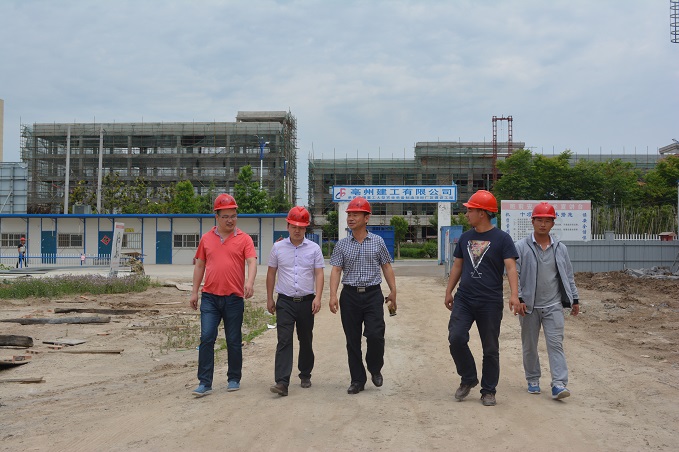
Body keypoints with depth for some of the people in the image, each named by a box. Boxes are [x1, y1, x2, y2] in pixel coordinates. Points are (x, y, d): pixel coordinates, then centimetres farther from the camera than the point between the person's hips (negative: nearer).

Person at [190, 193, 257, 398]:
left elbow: (252, 262, -11)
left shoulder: (244, 239, 0)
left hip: (234, 298, -2)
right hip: (210, 297, 2)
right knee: (206, 338, -4)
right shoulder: (206, 238, 8)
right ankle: (205, 383, 1)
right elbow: (199, 265, 12)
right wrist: (194, 292, 8)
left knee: (234, 341, 8)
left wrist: (250, 281, -30)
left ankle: (234, 379, 21)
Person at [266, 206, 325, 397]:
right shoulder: (278, 247, 3)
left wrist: (318, 297, -13)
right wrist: (269, 299, 8)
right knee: (284, 341, -10)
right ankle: (282, 382, -14)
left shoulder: (314, 248, 2)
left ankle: (305, 375, 28)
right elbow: (271, 273, 10)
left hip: (306, 301, 1)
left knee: (306, 340, 12)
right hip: (285, 301, -1)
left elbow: (319, 274, -1)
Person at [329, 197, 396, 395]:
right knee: (352, 340, 5)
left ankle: (375, 369, 17)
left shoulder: (377, 241, 5)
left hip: (373, 294, -1)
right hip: (350, 295, 2)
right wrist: (333, 295, -11)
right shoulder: (342, 244, 6)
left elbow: (387, 267, 9)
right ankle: (357, 380, 17)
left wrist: (393, 291, 2)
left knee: (375, 335, -12)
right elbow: (336, 270, 1)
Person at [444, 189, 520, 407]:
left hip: (490, 303, -4)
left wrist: (514, 294, -28)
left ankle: (488, 391, 19)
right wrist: (448, 292, 15)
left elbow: (510, 267, -15)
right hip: (464, 299, 4)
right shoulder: (465, 237, 10)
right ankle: (468, 379, 13)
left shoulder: (501, 238, -6)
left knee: (490, 348, 5)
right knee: (456, 338, -9)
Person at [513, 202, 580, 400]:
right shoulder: (521, 247, -3)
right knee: (529, 345, 9)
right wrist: (518, 298, -14)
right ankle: (533, 380, 24)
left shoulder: (560, 248, 7)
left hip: (553, 306, 1)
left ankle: (559, 384, -6)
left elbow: (568, 275, 14)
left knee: (555, 343, -6)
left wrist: (574, 299, 13)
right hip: (529, 306, -1)